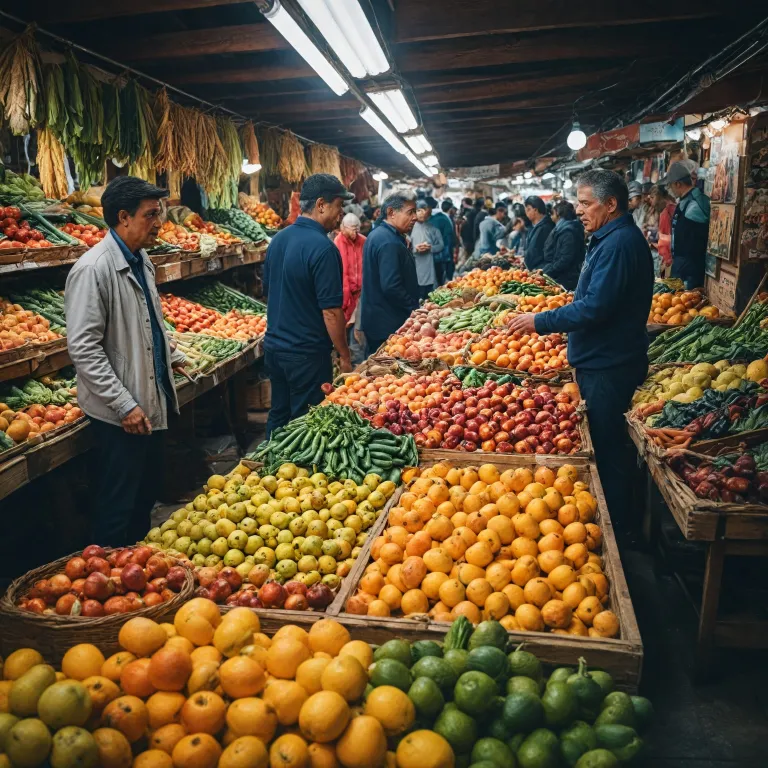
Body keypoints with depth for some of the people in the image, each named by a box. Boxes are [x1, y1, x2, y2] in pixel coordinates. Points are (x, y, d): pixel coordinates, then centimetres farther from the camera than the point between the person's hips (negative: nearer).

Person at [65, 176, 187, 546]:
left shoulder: (141, 260, 9)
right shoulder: (93, 269, -19)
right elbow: (83, 348, -23)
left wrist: (171, 356, 25)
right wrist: (124, 405, -23)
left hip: (152, 401, 9)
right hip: (119, 415, -9)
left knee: (146, 496, 21)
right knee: (117, 508, 4)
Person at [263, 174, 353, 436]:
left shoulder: (278, 240, 6)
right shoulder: (322, 248, -20)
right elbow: (331, 311, -21)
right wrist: (344, 357, -11)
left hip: (274, 346, 8)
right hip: (307, 354, -8)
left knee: (278, 416, 19)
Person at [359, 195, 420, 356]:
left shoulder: (378, 234, 13)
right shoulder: (389, 242, -21)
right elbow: (391, 287, -27)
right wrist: (415, 309, -16)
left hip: (375, 321, 11)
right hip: (388, 325, -11)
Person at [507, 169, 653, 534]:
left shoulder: (619, 244, -21)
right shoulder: (612, 239, 14)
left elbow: (595, 308, -27)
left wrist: (541, 321, -19)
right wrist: (566, 328, 19)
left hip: (608, 366, -11)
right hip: (602, 359, 11)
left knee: (606, 450, 1)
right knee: (605, 447, 18)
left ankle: (613, 527, 15)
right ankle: (611, 519, 31)